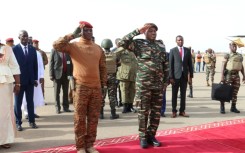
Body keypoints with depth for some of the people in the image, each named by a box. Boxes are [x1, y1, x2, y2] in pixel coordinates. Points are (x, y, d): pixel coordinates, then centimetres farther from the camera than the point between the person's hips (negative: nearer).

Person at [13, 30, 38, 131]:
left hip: (30, 80, 4)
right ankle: (18, 123, 14)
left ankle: (31, 121, 19)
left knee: (30, 102, 10)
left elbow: (35, 65, 9)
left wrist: (35, 78, 5)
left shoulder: (32, 49, 7)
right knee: (18, 102, 5)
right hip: (19, 80, -3)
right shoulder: (14, 49, -6)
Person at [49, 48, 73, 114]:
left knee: (66, 92, 8)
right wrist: (51, 75, -9)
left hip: (66, 74, 3)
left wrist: (70, 74, -2)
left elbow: (70, 63, 6)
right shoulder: (54, 50, -1)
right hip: (57, 74, -2)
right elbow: (51, 63, -3)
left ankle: (65, 107, 16)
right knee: (57, 92, 5)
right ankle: (57, 108, 13)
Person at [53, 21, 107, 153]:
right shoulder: (73, 46, 0)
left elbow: (102, 67, 16)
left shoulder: (98, 48, 12)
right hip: (81, 87, -4)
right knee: (80, 118, 1)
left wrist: (104, 83, 12)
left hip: (96, 87, 4)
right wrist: (72, 35, -12)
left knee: (93, 118, 9)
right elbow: (56, 45, -16)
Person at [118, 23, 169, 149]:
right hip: (143, 84, -4)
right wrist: (138, 31, -14)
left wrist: (165, 81, 9)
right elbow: (121, 43, -17)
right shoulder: (138, 44, -2)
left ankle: (151, 135, 22)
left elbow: (165, 65, 13)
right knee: (143, 111, 3)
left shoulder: (161, 45, 11)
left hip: (158, 84, 4)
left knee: (156, 112, 8)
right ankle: (143, 137, 15)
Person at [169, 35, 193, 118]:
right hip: (176, 75, -3)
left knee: (183, 94, 7)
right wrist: (171, 77, -10)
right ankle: (174, 111, 12)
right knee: (174, 94, 4)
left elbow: (190, 64, 9)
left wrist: (191, 76, 4)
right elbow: (170, 64, -4)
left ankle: (182, 111, 15)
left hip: (184, 75, 3)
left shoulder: (187, 50, 8)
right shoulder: (172, 50, -1)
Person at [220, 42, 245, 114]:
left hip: (236, 76, 5)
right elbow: (223, 66, -9)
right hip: (228, 75, -5)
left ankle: (233, 107, 18)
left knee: (235, 92, 8)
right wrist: (222, 77, -17)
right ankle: (222, 108, 3)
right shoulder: (227, 56, -3)